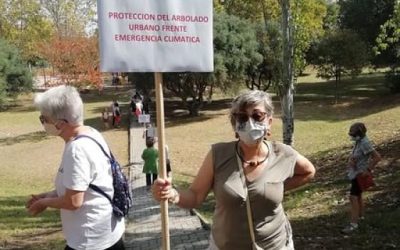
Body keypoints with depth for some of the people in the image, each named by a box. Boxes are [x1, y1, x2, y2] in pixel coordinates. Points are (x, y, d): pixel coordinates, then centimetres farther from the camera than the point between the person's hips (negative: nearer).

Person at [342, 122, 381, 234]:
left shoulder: (365, 143, -21)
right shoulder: (358, 142, 6)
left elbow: (377, 157, -24)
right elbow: (352, 155, 13)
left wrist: (368, 170, -22)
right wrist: (351, 160, -11)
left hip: (360, 174, -10)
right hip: (355, 173, 10)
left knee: (353, 197, -13)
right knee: (358, 195, 22)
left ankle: (353, 223, -13)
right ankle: (360, 215, 39)